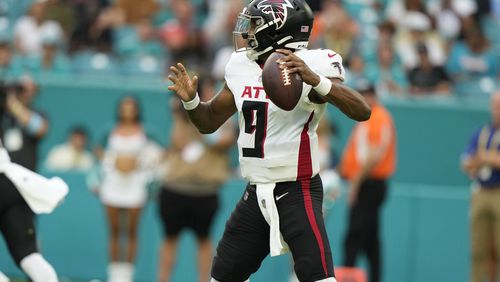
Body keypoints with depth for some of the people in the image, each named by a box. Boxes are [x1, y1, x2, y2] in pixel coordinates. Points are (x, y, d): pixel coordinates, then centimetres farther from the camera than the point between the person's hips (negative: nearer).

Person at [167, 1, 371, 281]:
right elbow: (209, 121, 19)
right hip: (256, 194, 8)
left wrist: (315, 81, -39)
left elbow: (362, 111, -26)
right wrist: (191, 100, -3)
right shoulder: (242, 68, 8)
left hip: (297, 192, -7)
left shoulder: (310, 66, -14)